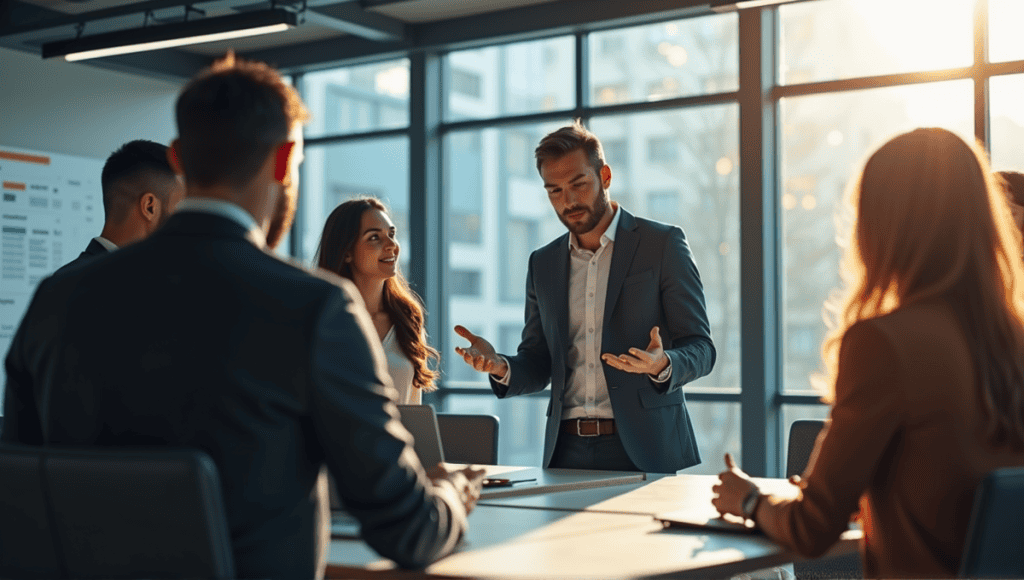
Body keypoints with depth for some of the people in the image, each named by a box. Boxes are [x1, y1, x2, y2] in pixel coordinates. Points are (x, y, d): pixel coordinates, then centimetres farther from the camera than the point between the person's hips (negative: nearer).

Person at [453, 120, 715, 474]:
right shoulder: (543, 264, 14)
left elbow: (701, 349, -3)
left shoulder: (662, 244, -1)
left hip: (641, 449, -3)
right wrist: (502, 368, -6)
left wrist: (662, 365, -25)